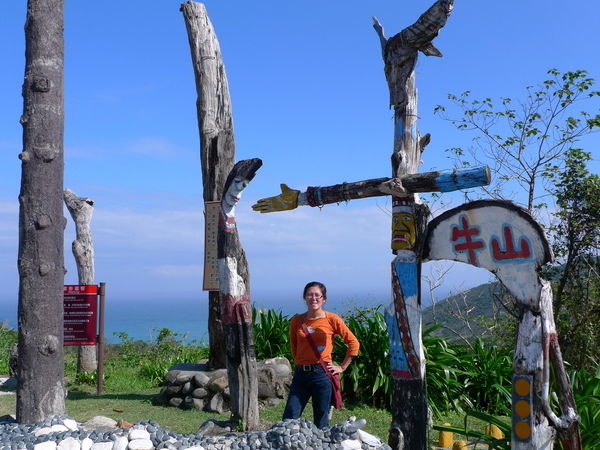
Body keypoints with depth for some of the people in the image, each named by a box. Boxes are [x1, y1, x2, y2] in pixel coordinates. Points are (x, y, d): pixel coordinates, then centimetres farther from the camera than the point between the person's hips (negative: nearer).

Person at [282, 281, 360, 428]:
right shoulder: (296, 321, 6)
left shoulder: (332, 319, -2)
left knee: (321, 423, 5)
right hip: (300, 374, 3)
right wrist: (300, 362, 12)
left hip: (322, 374, -3)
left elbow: (353, 343, 2)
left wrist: (342, 367, 1)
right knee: (288, 420, -1)